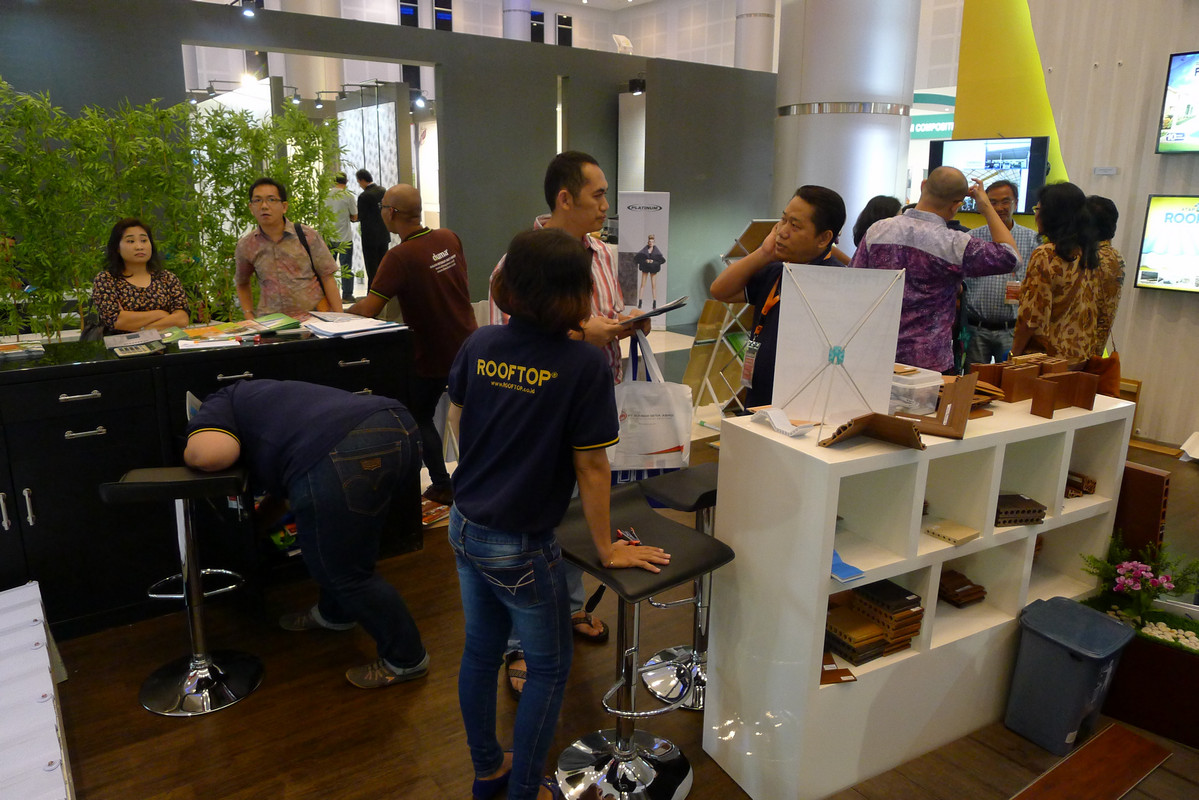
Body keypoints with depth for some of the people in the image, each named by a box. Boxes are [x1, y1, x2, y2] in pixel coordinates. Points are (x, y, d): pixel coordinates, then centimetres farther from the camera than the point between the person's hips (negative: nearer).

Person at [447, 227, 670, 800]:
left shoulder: (479, 345, -5)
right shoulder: (584, 365, -21)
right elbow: (589, 467, -15)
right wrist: (606, 549, -4)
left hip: (465, 527, 6)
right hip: (520, 548, -6)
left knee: (480, 651, 23)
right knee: (548, 669, 16)